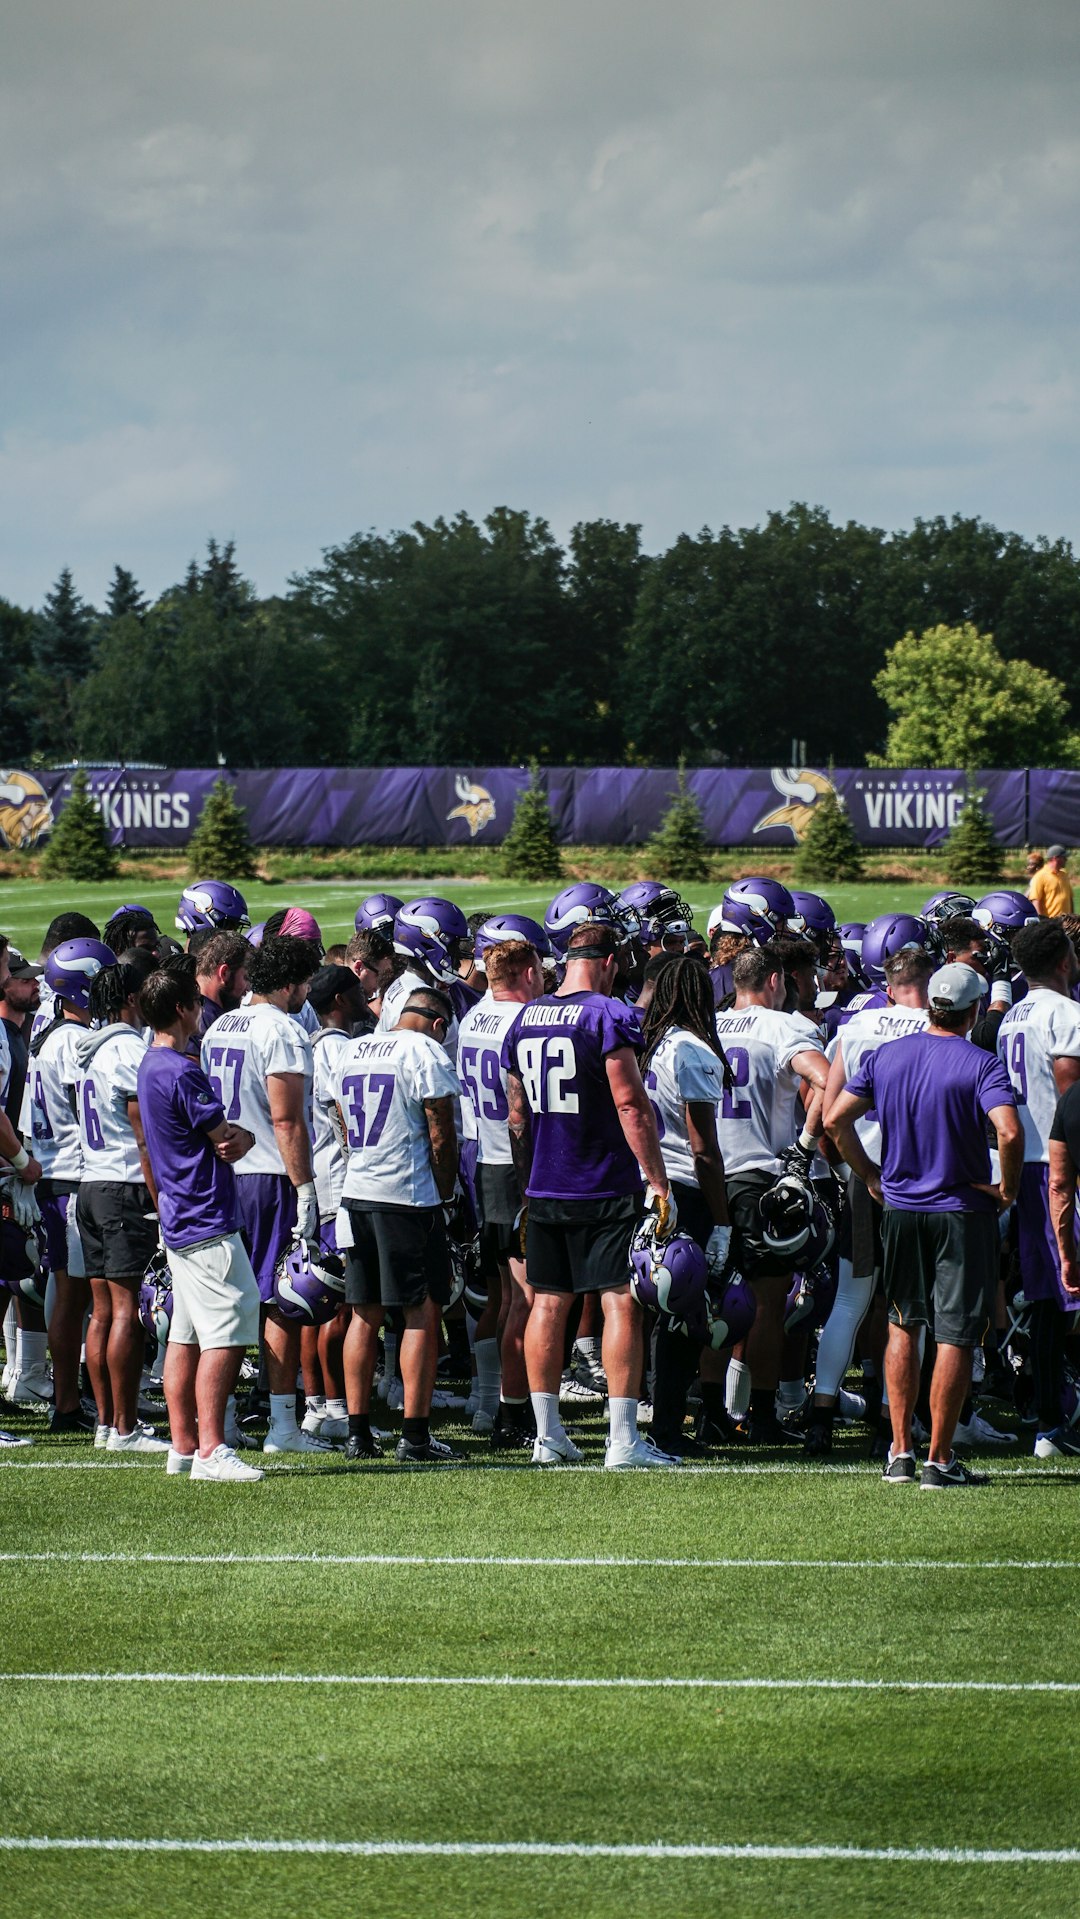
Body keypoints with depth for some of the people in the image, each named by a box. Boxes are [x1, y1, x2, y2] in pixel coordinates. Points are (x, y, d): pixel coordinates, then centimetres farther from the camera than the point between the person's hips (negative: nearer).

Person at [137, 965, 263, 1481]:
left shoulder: (150, 1066, 14)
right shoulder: (182, 1072, -18)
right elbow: (229, 1141, -13)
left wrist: (235, 1136, 1)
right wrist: (245, 1137, 6)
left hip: (179, 1220, 11)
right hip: (207, 1224, -11)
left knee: (186, 1335, 12)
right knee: (227, 1334, -10)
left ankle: (183, 1446, 15)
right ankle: (210, 1451, -14)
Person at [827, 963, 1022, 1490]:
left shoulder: (886, 1057, 2)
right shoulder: (980, 1065, -12)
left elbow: (836, 1119, 2)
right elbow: (1010, 1133, -26)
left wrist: (870, 1175, 12)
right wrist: (1008, 1189, -10)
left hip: (900, 1208, 4)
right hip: (962, 1211, -4)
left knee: (903, 1326, 17)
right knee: (956, 1336, 2)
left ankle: (900, 1451, 14)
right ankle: (939, 1458, 2)